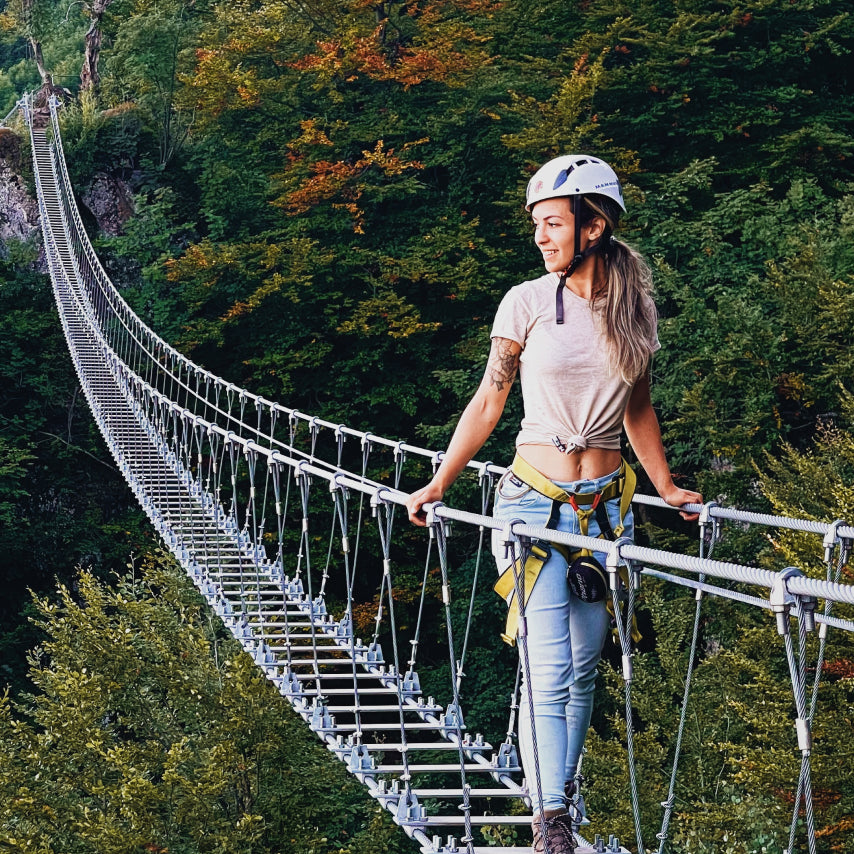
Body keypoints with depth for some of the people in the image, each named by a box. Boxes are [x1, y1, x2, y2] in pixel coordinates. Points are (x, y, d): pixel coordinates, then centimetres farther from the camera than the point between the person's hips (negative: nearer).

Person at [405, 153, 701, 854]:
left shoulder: (635, 308, 5)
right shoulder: (528, 302, -4)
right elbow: (489, 402, 2)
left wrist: (667, 487, 20)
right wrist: (439, 484, 2)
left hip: (605, 506, 4)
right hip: (537, 503, -3)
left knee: (584, 668, 8)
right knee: (551, 672, -10)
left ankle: (563, 793, 20)